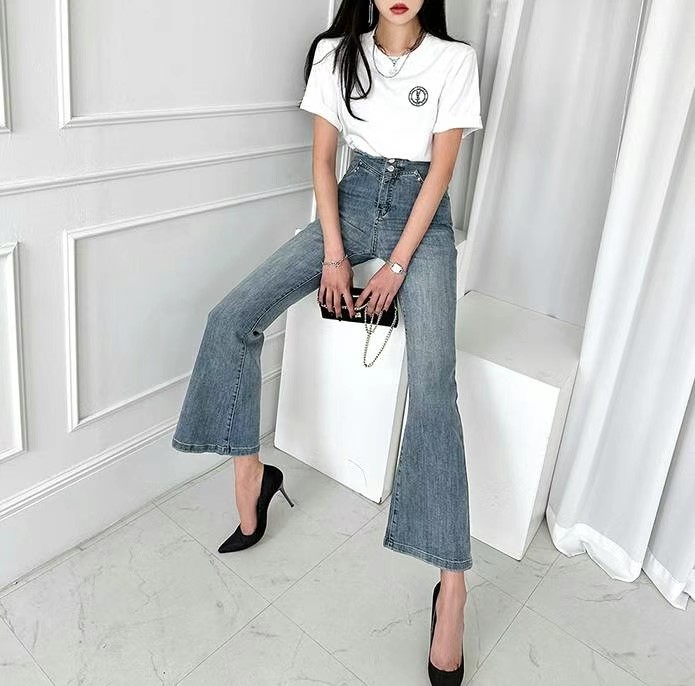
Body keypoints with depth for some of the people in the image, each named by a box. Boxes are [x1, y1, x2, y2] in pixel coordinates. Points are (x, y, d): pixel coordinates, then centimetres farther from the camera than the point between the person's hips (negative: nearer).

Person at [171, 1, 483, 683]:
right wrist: (334, 254, -8)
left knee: (432, 382, -23)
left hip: (422, 216, -3)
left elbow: (440, 168, -6)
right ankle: (251, 471, 1)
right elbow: (323, 158, 3)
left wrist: (396, 266, -12)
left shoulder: (455, 60, -2)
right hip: (352, 200, 3)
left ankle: (451, 585, -21)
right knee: (232, 318, -16)